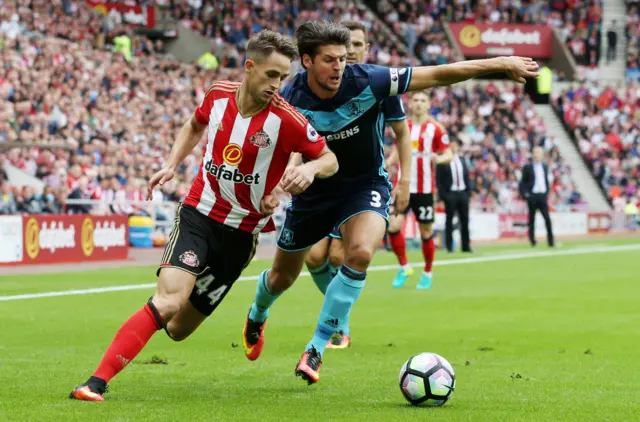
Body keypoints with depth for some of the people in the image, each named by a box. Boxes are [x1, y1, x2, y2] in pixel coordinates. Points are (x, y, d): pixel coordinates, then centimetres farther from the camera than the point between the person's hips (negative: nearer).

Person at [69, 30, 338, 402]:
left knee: (178, 329, 4)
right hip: (198, 214, 0)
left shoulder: (287, 119, -14)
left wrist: (311, 169, -25)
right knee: (168, 301, -25)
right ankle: (97, 382, -22)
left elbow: (330, 159, -4)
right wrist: (172, 165, 9)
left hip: (242, 233, 0)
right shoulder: (218, 95, -4)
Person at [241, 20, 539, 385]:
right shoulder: (289, 101, -21)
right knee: (282, 277, 14)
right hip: (314, 191, 1)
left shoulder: (367, 82, -24)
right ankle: (257, 318, 53)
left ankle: (316, 350, -18)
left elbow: (438, 75, -21)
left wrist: (501, 64, -20)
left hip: (365, 187, -1)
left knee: (360, 254, -31)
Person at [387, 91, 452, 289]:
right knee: (393, 226, -13)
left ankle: (427, 273, 22)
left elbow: (448, 154, -4)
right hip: (403, 186, 3)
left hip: (424, 189, -3)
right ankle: (404, 267, 6)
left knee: (426, 232, 3)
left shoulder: (435, 128, -2)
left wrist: (439, 158, -25)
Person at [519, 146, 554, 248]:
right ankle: (532, 240, 12)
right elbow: (523, 182, 1)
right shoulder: (528, 167, 0)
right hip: (532, 196, -3)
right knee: (532, 219, 3)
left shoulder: (545, 167, 14)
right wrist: (524, 194, -8)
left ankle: (551, 241, -6)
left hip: (542, 195, 3)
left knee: (547, 219, -6)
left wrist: (547, 192, 11)